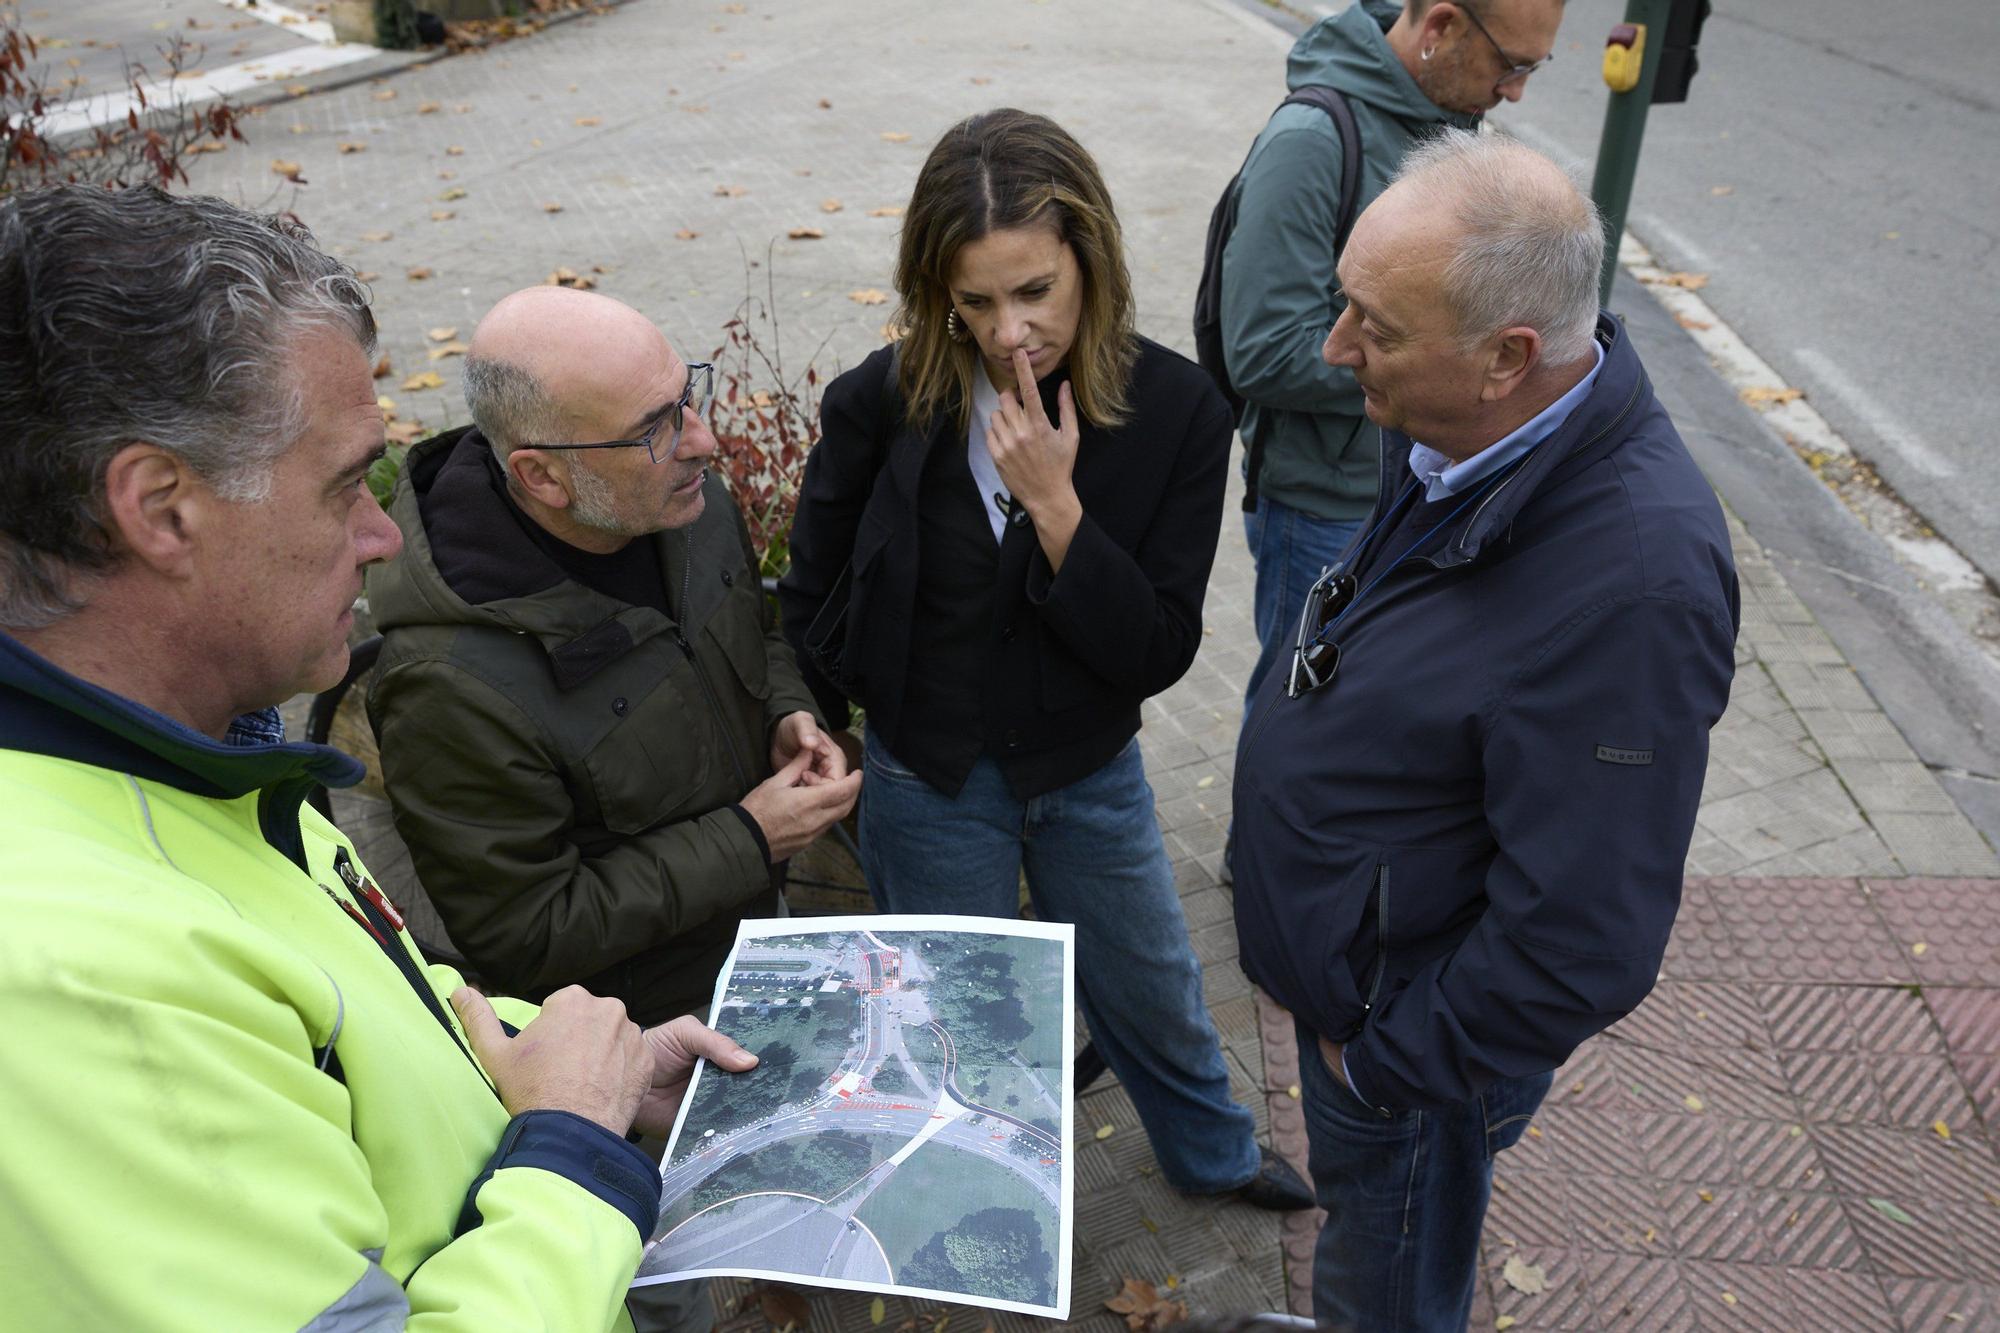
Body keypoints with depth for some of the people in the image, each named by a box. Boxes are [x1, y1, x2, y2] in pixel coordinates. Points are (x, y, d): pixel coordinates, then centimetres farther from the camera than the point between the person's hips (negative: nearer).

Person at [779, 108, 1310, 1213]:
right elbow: (809, 605, -4)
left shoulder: (1177, 411, -17)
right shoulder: (884, 402, -19)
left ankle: (1213, 1153, 56)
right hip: (930, 781, -1)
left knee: (1154, 992, 24)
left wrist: (1054, 501, -29)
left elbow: (1157, 654, -19)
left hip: (1091, 775, 1)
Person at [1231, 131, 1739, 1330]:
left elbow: (1584, 939, -30)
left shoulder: (1634, 579, -36)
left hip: (1410, 1050, -7)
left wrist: (1386, 1062, -16)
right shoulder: (1454, 437, -8)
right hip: (1345, 977, 8)